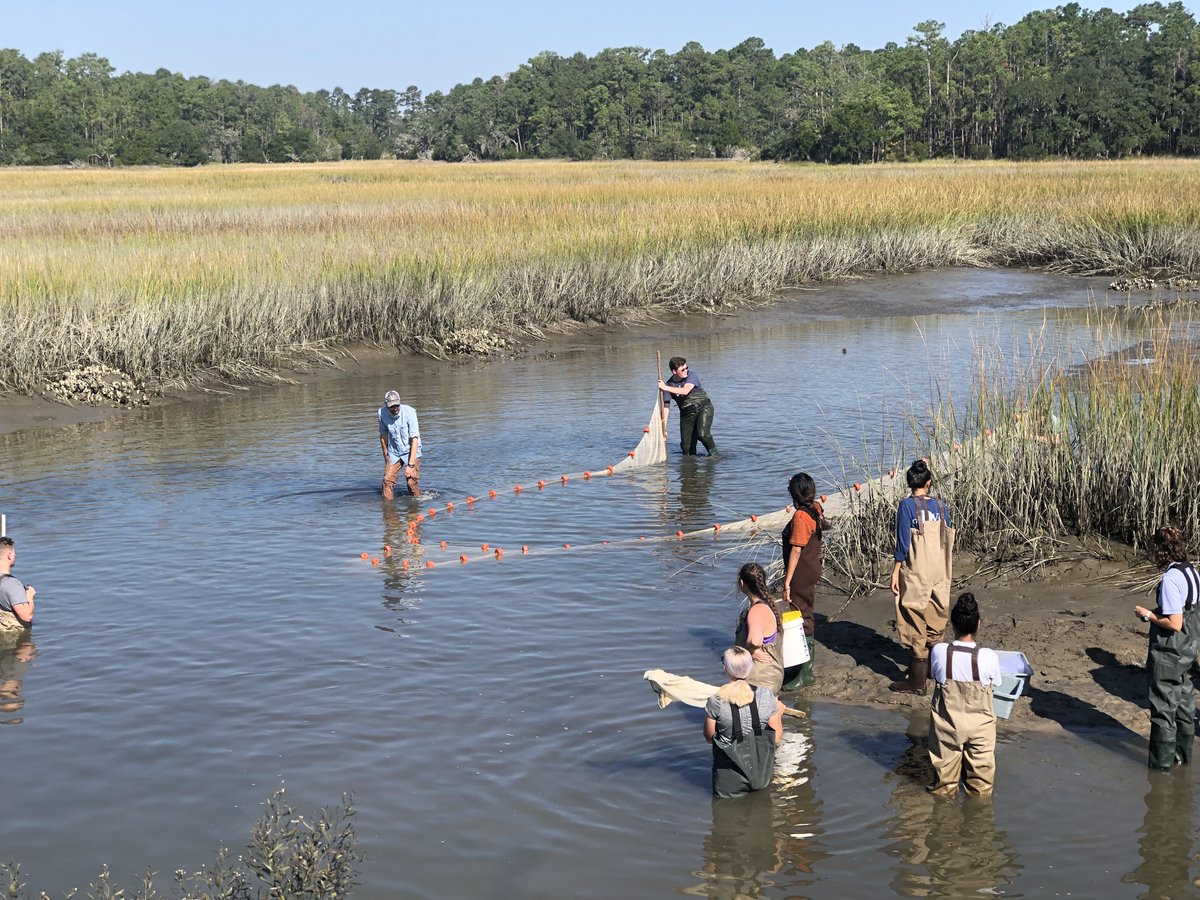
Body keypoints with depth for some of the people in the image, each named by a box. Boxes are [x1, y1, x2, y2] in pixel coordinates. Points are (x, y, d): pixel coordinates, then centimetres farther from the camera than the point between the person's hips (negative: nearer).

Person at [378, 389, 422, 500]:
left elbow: (414, 439, -21)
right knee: (388, 480, -11)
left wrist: (410, 465, -23)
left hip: (411, 451, -3)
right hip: (394, 452, 3)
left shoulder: (409, 413, -23)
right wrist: (385, 455, 16)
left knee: (412, 481, -14)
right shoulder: (382, 413, -10)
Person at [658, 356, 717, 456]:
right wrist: (663, 429, -14)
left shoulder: (691, 375, -11)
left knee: (702, 434, -25)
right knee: (686, 444, -4)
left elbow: (685, 391, -29)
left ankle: (714, 454, -4)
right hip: (686, 413, 3)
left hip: (704, 408, -3)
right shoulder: (668, 385, -4)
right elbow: (665, 407, -6)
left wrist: (666, 388, -31)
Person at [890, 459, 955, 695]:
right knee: (935, 622, 18)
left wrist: (896, 571, -7)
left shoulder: (907, 506, -12)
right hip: (939, 573, 6)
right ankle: (932, 667, 30)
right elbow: (949, 540, 8)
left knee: (916, 626, -1)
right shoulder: (940, 505, 3)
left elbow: (903, 542, -14)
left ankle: (916, 681, 2)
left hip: (916, 573, -6)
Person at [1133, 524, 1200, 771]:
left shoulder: (1171, 579, -24)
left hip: (1168, 651, -9)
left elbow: (1174, 623, -26)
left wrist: (1148, 615, -13)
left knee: (1163, 705, 3)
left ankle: (1162, 762, 12)